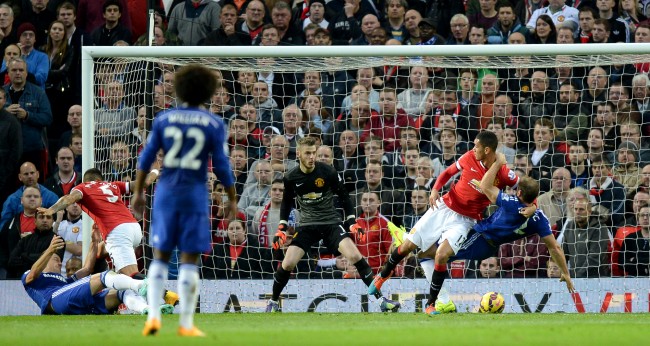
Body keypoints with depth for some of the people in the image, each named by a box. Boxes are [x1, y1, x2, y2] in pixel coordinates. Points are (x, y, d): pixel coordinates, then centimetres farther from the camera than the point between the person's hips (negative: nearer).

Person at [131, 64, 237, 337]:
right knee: (189, 260, 1)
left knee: (160, 256, 10)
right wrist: (232, 200, 6)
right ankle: (186, 323, 0)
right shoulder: (214, 125, -3)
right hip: (195, 196, -2)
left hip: (166, 193, 2)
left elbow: (146, 158, 2)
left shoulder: (164, 119, 3)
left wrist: (138, 192, 9)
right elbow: (222, 166, -5)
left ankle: (153, 315, -3)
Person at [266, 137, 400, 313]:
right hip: (307, 224, 1)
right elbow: (286, 202, 13)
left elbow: (344, 196, 2)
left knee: (355, 256, -21)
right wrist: (282, 228, 6)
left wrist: (351, 221, -3)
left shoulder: (328, 172, -11)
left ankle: (380, 298, -15)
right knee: (287, 264, -13)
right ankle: (273, 301, 13)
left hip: (331, 222, -1)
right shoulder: (291, 178, -5)